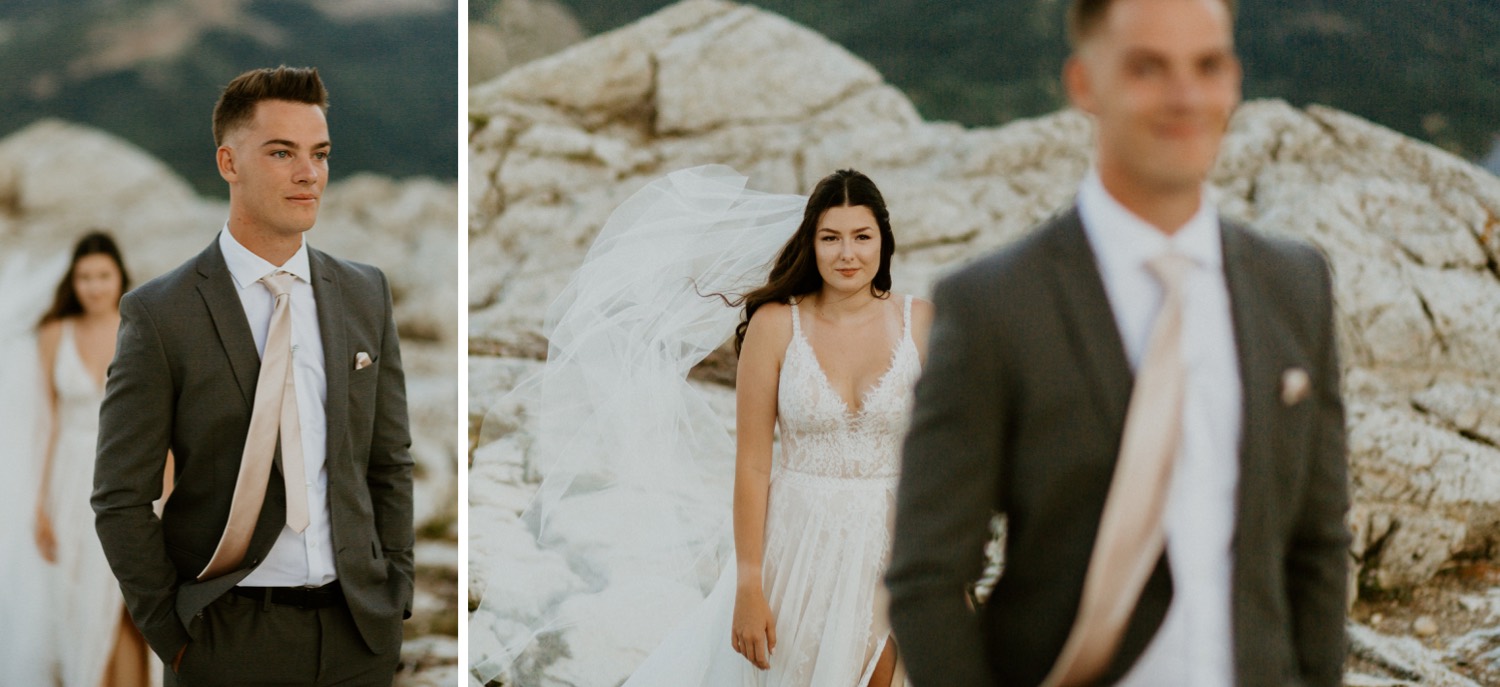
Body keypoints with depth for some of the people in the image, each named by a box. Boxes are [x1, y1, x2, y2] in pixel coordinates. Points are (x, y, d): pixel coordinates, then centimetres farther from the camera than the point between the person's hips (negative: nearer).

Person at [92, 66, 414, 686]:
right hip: (230, 636, -3)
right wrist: (172, 634, -8)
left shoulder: (366, 293, 7)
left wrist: (394, 591, 4)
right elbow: (120, 499, -5)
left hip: (360, 632, 4)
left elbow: (389, 461, 12)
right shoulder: (159, 314, -7)